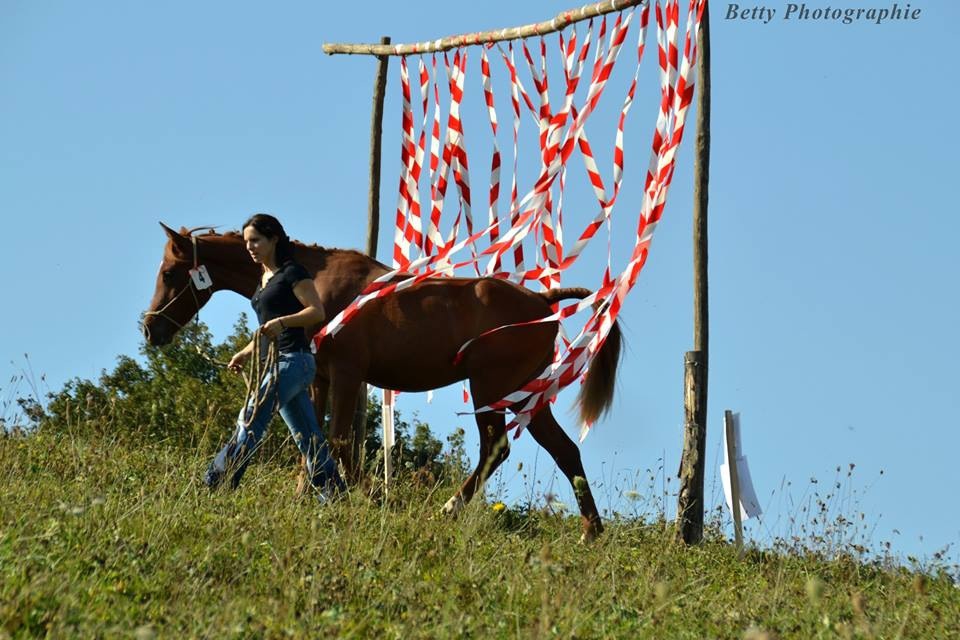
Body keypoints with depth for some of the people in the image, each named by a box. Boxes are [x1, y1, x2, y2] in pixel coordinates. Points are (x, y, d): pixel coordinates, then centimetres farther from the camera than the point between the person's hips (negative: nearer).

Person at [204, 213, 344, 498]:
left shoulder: (292, 273, -6)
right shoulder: (264, 279, 20)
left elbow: (317, 312, -15)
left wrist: (282, 321, -28)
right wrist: (246, 352, 16)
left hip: (292, 361, -10)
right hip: (277, 363, 10)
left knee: (251, 420, -17)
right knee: (308, 439, 7)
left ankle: (214, 486, -21)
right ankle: (334, 495, 8)